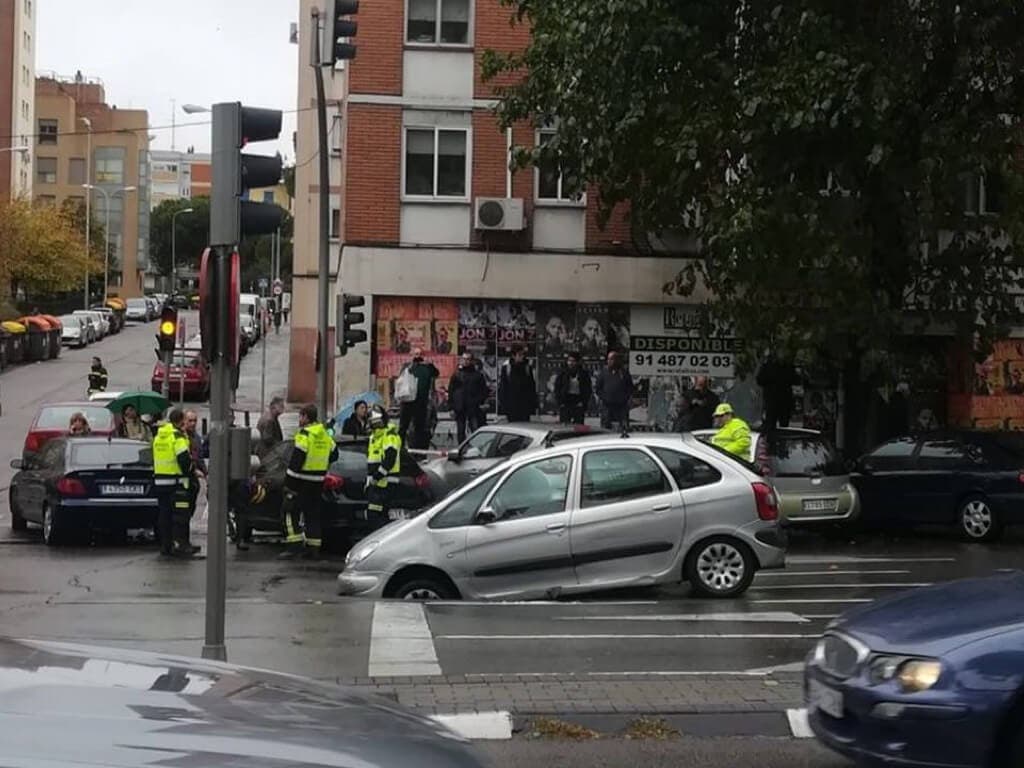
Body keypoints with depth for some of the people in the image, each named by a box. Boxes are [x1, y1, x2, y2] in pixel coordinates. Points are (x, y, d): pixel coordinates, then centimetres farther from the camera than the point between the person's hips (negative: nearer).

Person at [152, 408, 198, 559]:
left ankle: (165, 545, 14)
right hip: (176, 481, -8)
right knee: (180, 514, -3)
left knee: (164, 513, 11)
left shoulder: (158, 436, 14)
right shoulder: (178, 436, -13)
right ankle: (179, 545, -6)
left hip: (159, 480, 8)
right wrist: (190, 471, -3)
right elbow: (184, 458, -19)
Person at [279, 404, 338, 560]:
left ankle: (295, 545, -12)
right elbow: (334, 454, 22)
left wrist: (288, 481, -16)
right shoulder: (325, 435, 10)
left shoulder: (305, 434, -14)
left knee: (290, 512, -3)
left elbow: (296, 459, -19)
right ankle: (313, 548, 12)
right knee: (312, 514, 13)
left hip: (301, 481, -8)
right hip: (318, 481, 8)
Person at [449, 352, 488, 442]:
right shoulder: (456, 374, 8)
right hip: (459, 409, 2)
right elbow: (450, 391, 9)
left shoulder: (478, 374, 6)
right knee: (461, 432, 6)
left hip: (474, 408, -1)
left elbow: (484, 390, 9)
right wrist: (452, 407, 1)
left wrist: (481, 402, -4)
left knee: (475, 431, -7)